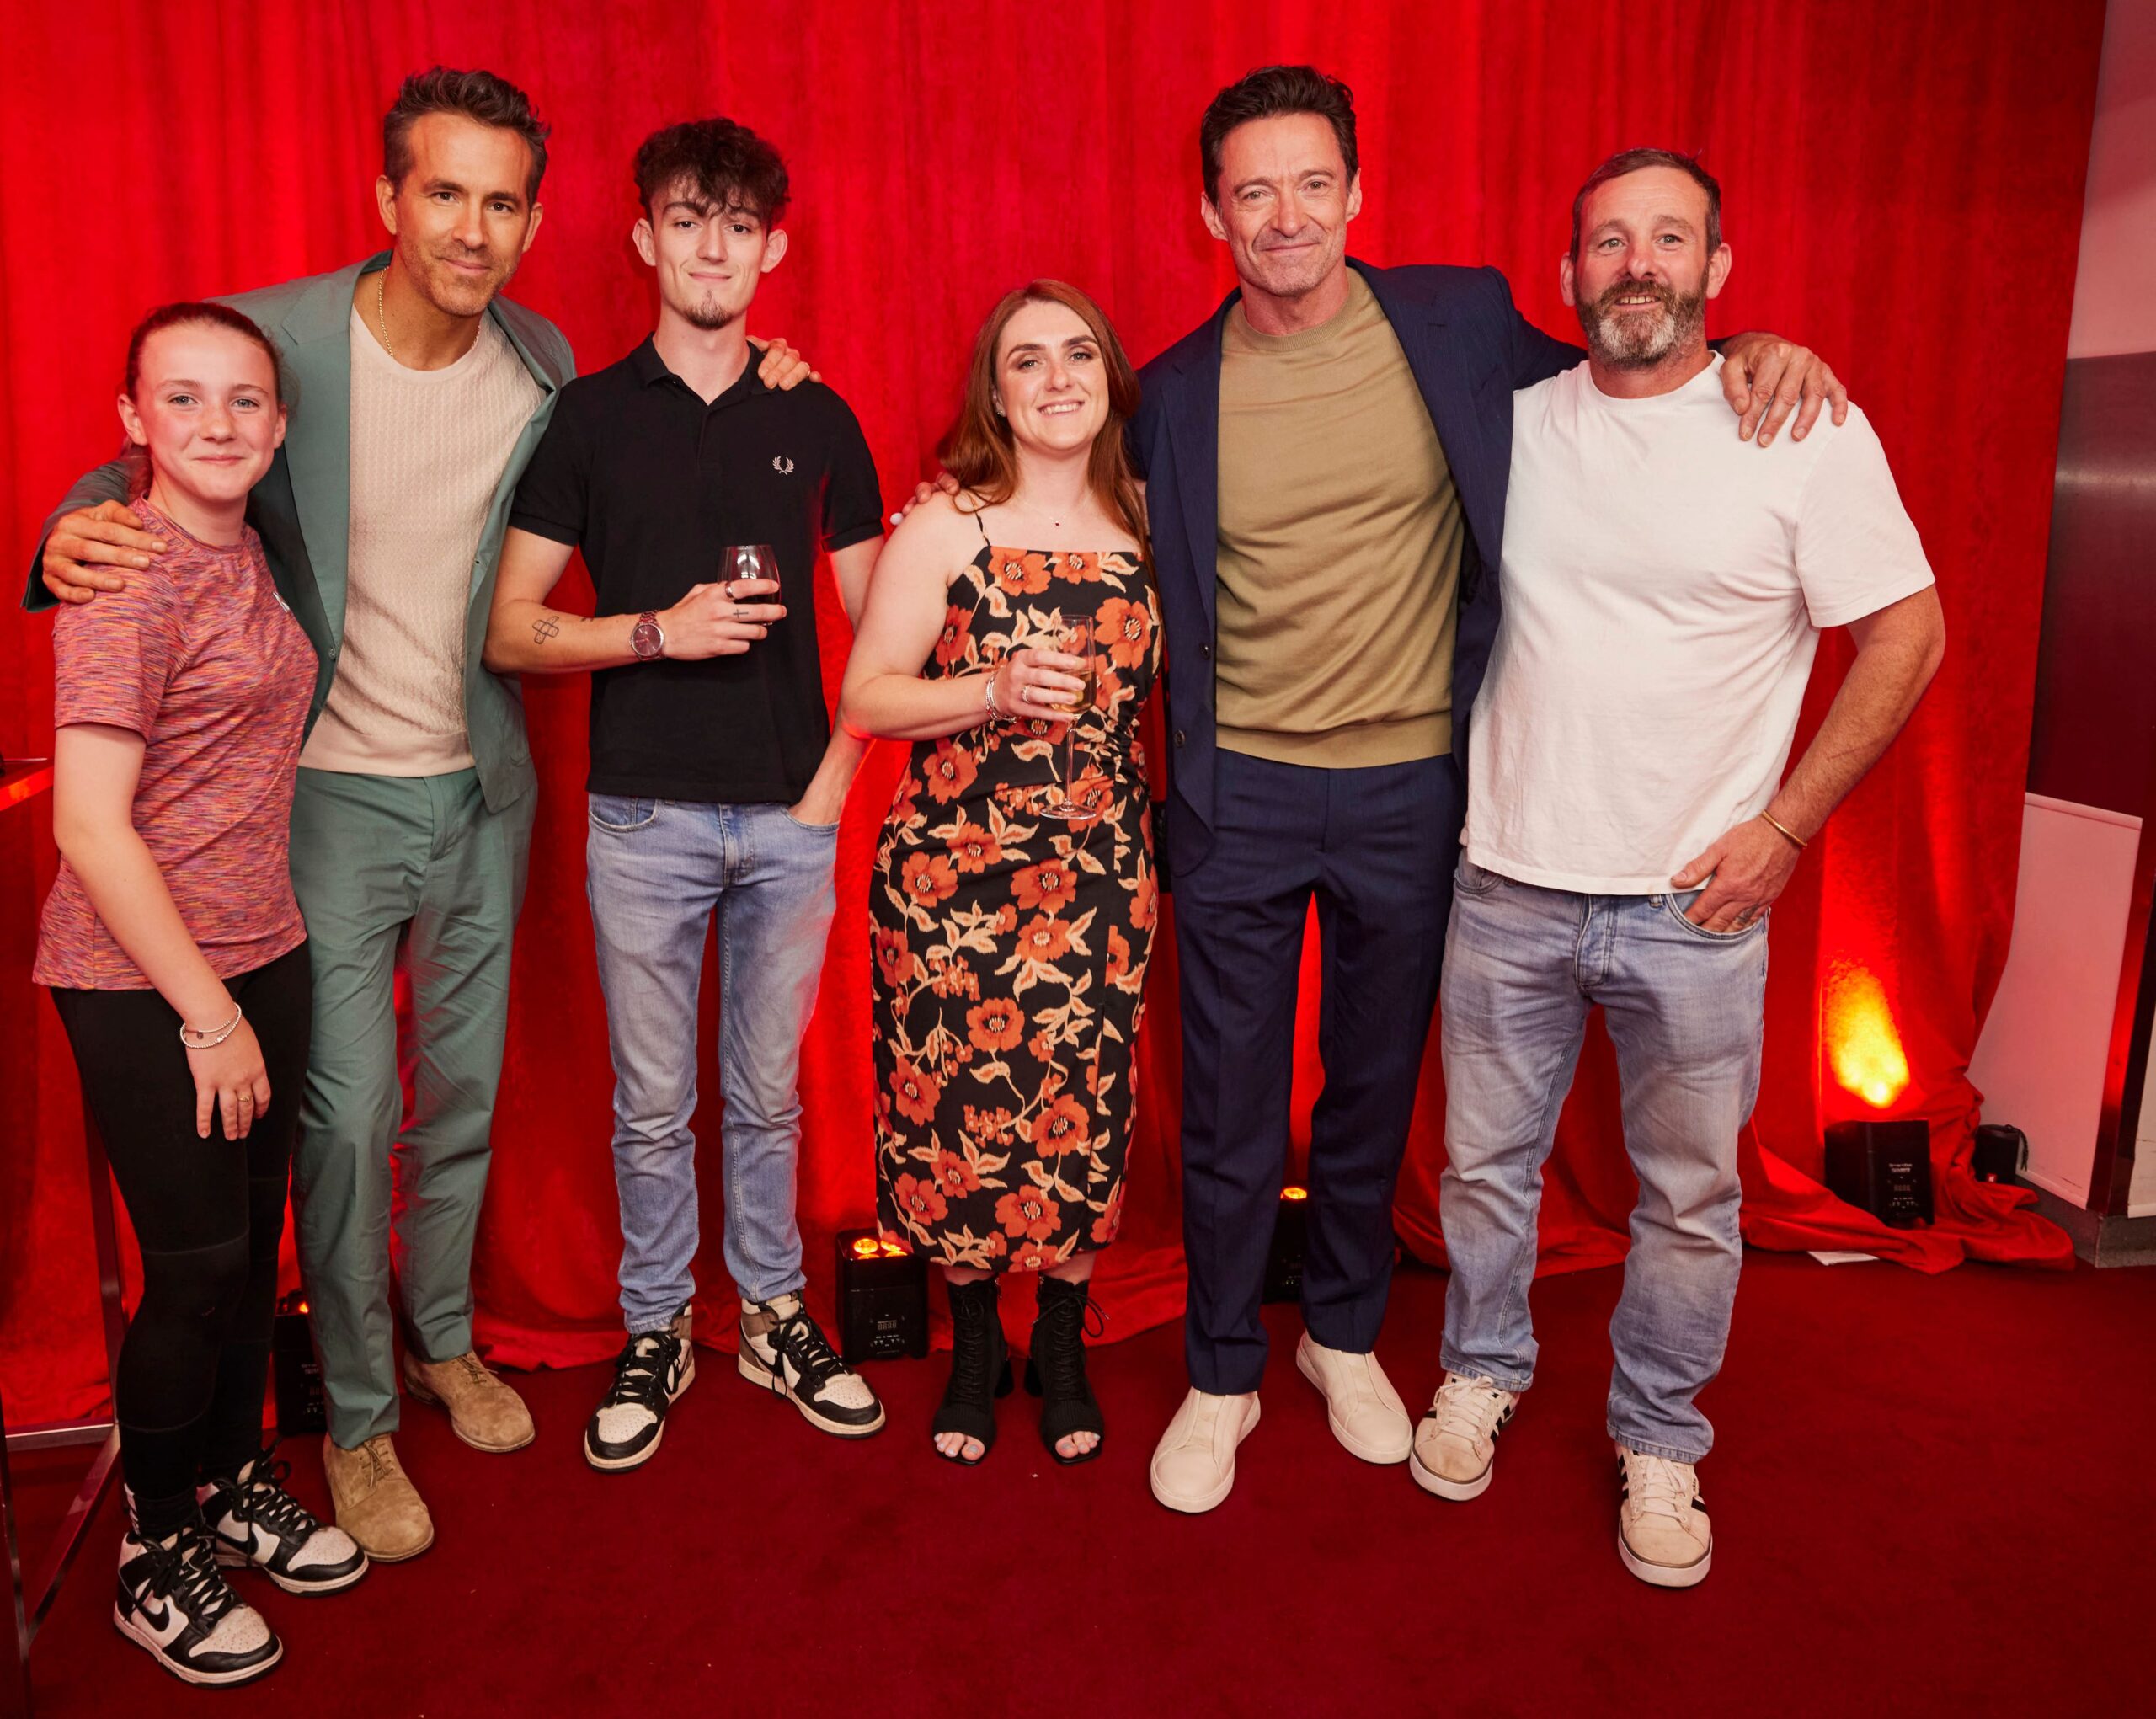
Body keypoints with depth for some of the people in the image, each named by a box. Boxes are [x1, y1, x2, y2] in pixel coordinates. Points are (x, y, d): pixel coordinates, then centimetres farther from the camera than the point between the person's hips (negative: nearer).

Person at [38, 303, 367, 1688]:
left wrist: (253, 991, 12)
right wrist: (208, 1014, -16)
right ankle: (157, 1558, 24)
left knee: (255, 1244, 16)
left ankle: (235, 1487, 36)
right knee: (196, 1265, 3)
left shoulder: (243, 554, 8)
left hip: (261, 953, 7)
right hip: (142, 986, -7)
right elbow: (90, 823, -19)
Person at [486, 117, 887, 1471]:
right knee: (654, 1103, 9)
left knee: (769, 1093, 12)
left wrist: (837, 776, -2)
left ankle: (776, 1315, 29)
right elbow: (510, 633, 0)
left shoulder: (817, 422, 6)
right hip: (644, 813, -1)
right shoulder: (590, 418, 2)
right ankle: (655, 1333, 27)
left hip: (790, 814, 1)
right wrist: (660, 630, -15)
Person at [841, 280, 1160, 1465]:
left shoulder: (1143, 524, 6)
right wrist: (994, 690, -19)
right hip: (953, 866, -2)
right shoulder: (946, 526, -4)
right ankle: (974, 1344, 31)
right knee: (959, 1103, 5)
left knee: (1082, 1108, 7)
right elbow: (864, 699, -5)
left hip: (1099, 870, 3)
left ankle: (1062, 1344, 31)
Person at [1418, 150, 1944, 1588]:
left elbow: (1906, 634, -2)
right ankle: (1482, 1374, 40)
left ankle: (1659, 1441, 33)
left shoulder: (1806, 430, -6)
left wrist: (1785, 825, -7)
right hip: (1509, 887, 2)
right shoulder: (1511, 421, 3)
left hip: (1695, 902, -2)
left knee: (1690, 1196, 11)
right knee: (1487, 1161, 15)